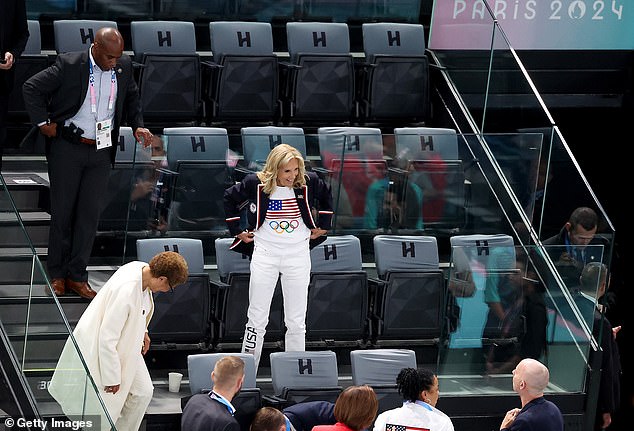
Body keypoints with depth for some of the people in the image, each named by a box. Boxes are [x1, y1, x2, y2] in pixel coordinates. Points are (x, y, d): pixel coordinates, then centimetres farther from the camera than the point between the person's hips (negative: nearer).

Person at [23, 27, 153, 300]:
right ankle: (56, 273, 18)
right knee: (62, 211, 6)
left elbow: (132, 96, 18)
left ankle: (77, 275, 11)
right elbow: (31, 87, -8)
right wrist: (43, 122, -8)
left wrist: (137, 125, 6)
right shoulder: (69, 65, -15)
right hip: (67, 148, -3)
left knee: (90, 213, 3)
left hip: (102, 152, 3)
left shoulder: (124, 66, -2)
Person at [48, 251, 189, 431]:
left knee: (143, 392, 10)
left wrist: (142, 332, 20)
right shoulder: (126, 290, -37)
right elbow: (107, 338, -31)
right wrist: (112, 378, -22)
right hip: (97, 347, -9)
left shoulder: (142, 269, -12)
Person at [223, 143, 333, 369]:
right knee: (257, 320, 2)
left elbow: (326, 195, 17)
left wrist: (323, 225, 15)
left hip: (298, 254, 1)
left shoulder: (307, 182, -6)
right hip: (265, 254, -1)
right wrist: (237, 230, 7)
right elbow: (230, 198, 9)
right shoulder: (256, 183, -10)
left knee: (297, 322, 5)